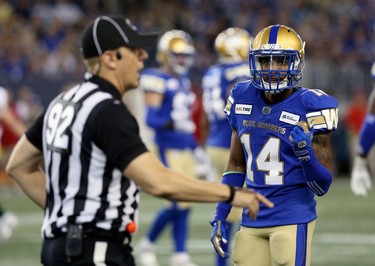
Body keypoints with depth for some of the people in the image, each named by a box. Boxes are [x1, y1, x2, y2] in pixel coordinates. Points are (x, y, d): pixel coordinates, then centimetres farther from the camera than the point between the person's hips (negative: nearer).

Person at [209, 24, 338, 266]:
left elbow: (322, 187, -8)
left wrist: (307, 154, -27)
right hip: (252, 220, 6)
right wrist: (220, 217, 15)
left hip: (292, 219, -5)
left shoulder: (310, 109, -11)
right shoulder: (243, 99, 5)